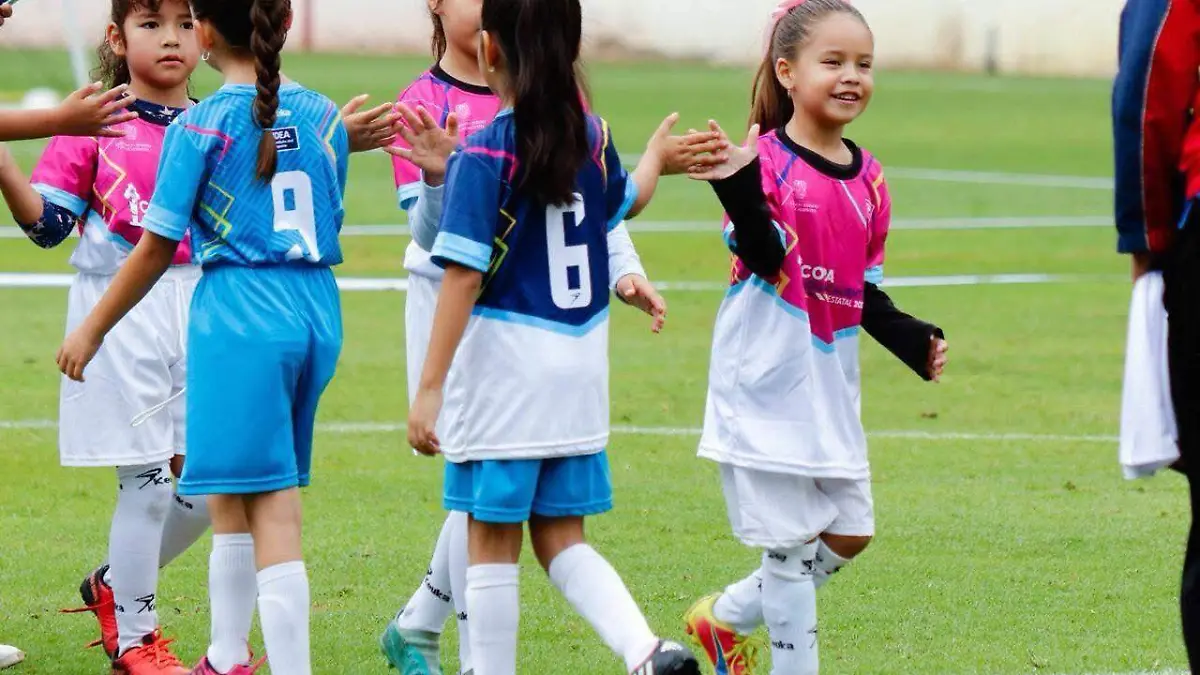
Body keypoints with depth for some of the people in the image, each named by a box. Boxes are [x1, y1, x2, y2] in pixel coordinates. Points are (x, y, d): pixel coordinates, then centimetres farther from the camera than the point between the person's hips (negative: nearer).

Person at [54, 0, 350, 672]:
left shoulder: (201, 127, -8)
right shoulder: (324, 117, 7)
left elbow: (158, 246, -5)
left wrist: (92, 329, 5)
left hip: (240, 315, -6)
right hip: (317, 313, 6)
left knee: (273, 512, -7)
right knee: (232, 496, 18)